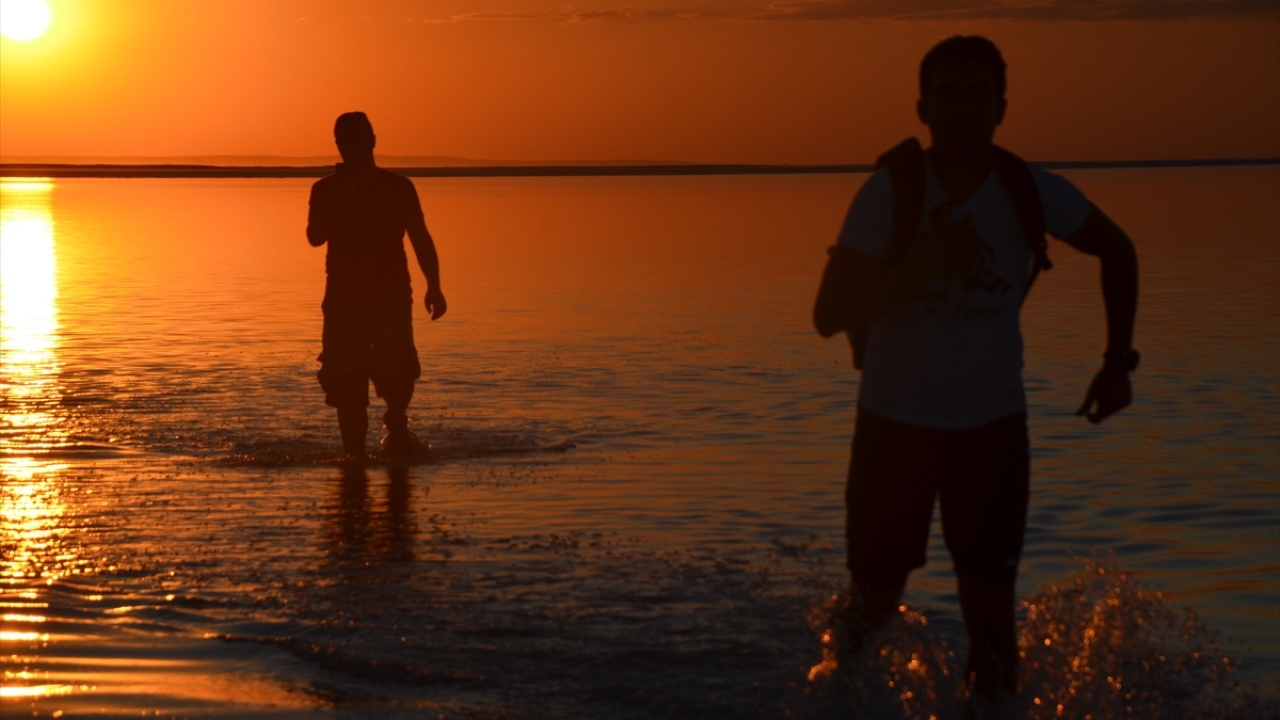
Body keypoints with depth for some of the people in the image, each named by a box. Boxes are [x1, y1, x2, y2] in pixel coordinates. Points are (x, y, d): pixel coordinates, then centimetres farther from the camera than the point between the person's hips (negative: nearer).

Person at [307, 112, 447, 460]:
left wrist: (433, 286, -3)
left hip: (392, 294, -1)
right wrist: (343, 197, -17)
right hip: (344, 297, 1)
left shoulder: (397, 187, 6)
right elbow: (316, 236, -9)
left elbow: (420, 238, 6)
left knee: (396, 371, -14)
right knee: (345, 379, -4)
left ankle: (396, 428, 14)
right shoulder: (326, 190, 5)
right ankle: (354, 450, 10)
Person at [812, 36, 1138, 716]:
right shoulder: (890, 192, -16)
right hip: (894, 423, -1)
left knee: (990, 601, -4)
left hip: (992, 425, 1)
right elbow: (830, 314, -21)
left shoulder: (1031, 194, -9)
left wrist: (1117, 361, 6)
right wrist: (926, 265, -32)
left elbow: (1117, 251, 10)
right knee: (874, 594, 10)